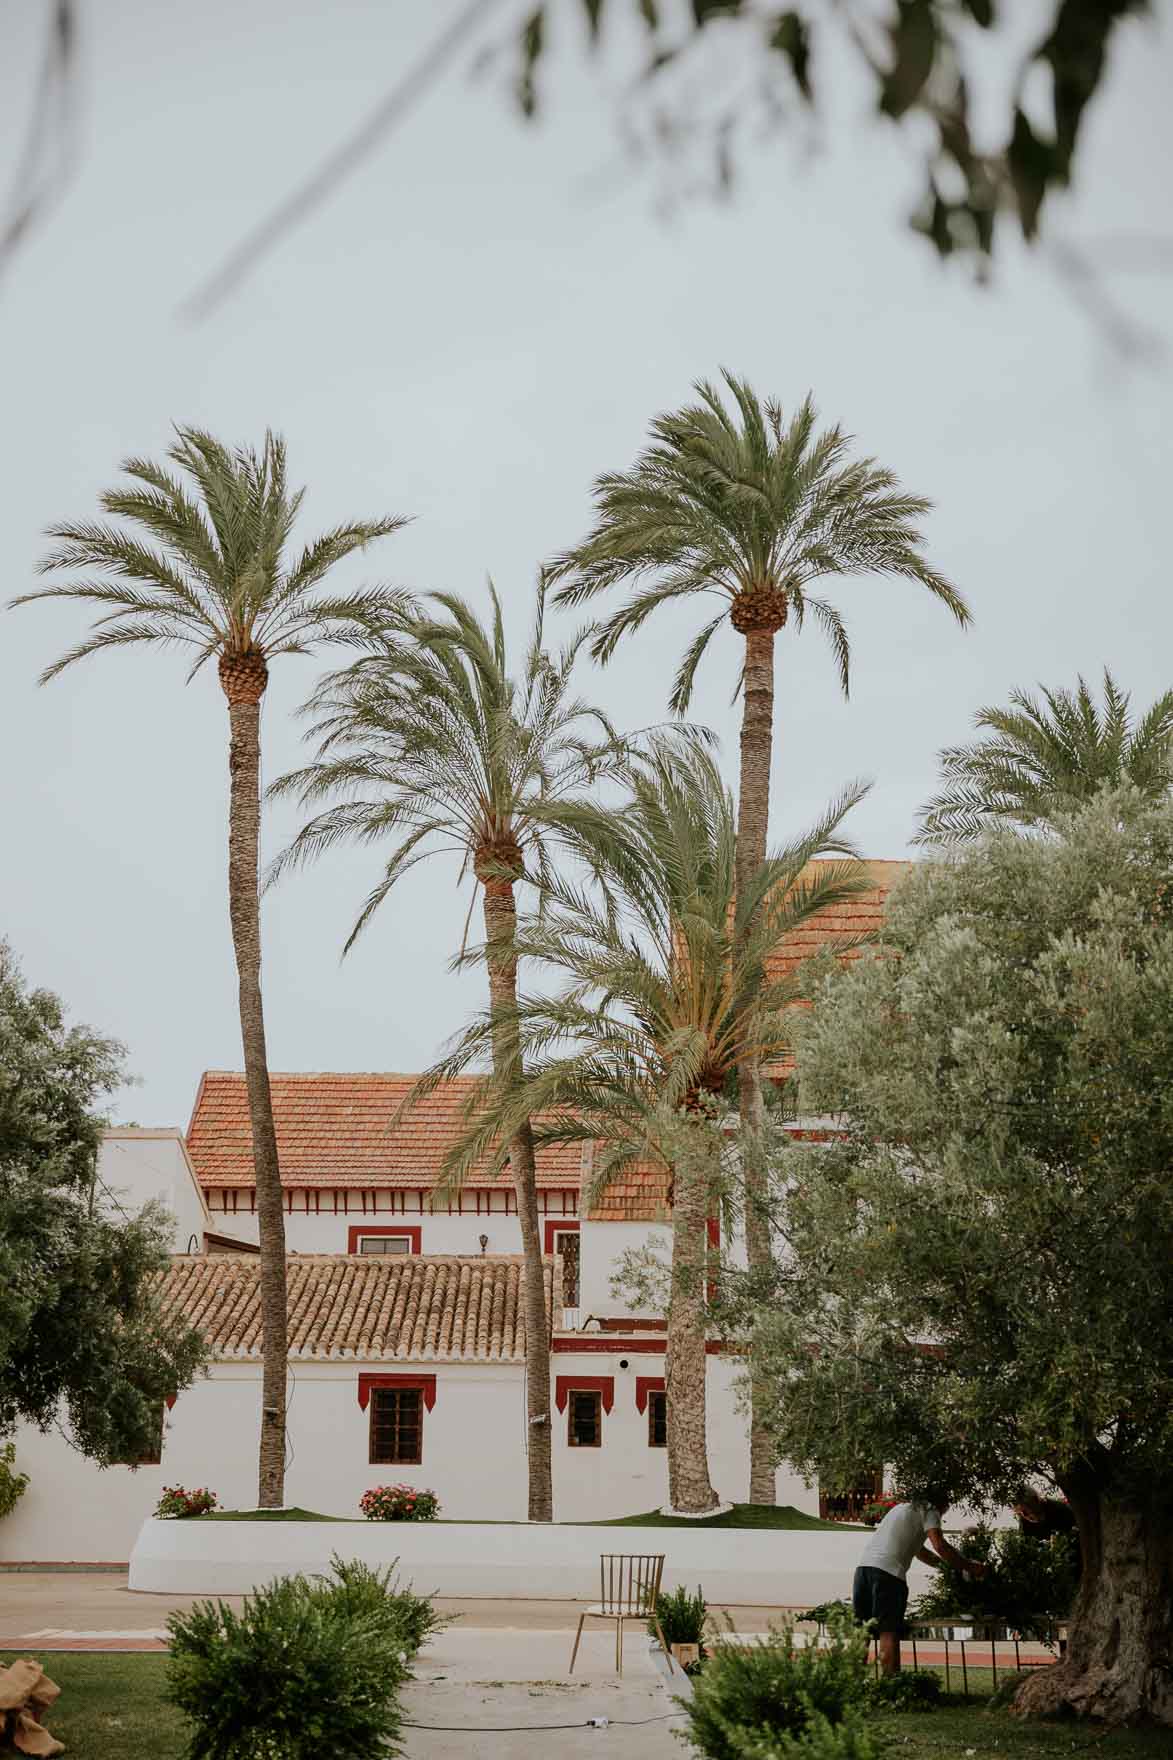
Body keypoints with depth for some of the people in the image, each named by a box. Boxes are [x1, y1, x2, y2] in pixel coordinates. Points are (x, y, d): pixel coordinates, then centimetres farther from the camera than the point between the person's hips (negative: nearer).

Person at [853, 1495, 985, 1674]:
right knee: (889, 1634, -8)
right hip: (889, 1572, -7)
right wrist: (969, 1566, 1)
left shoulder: (901, 1508, 34)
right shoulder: (929, 1511, 10)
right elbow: (940, 1546, -7)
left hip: (863, 1565, 7)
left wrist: (948, 1565, 44)